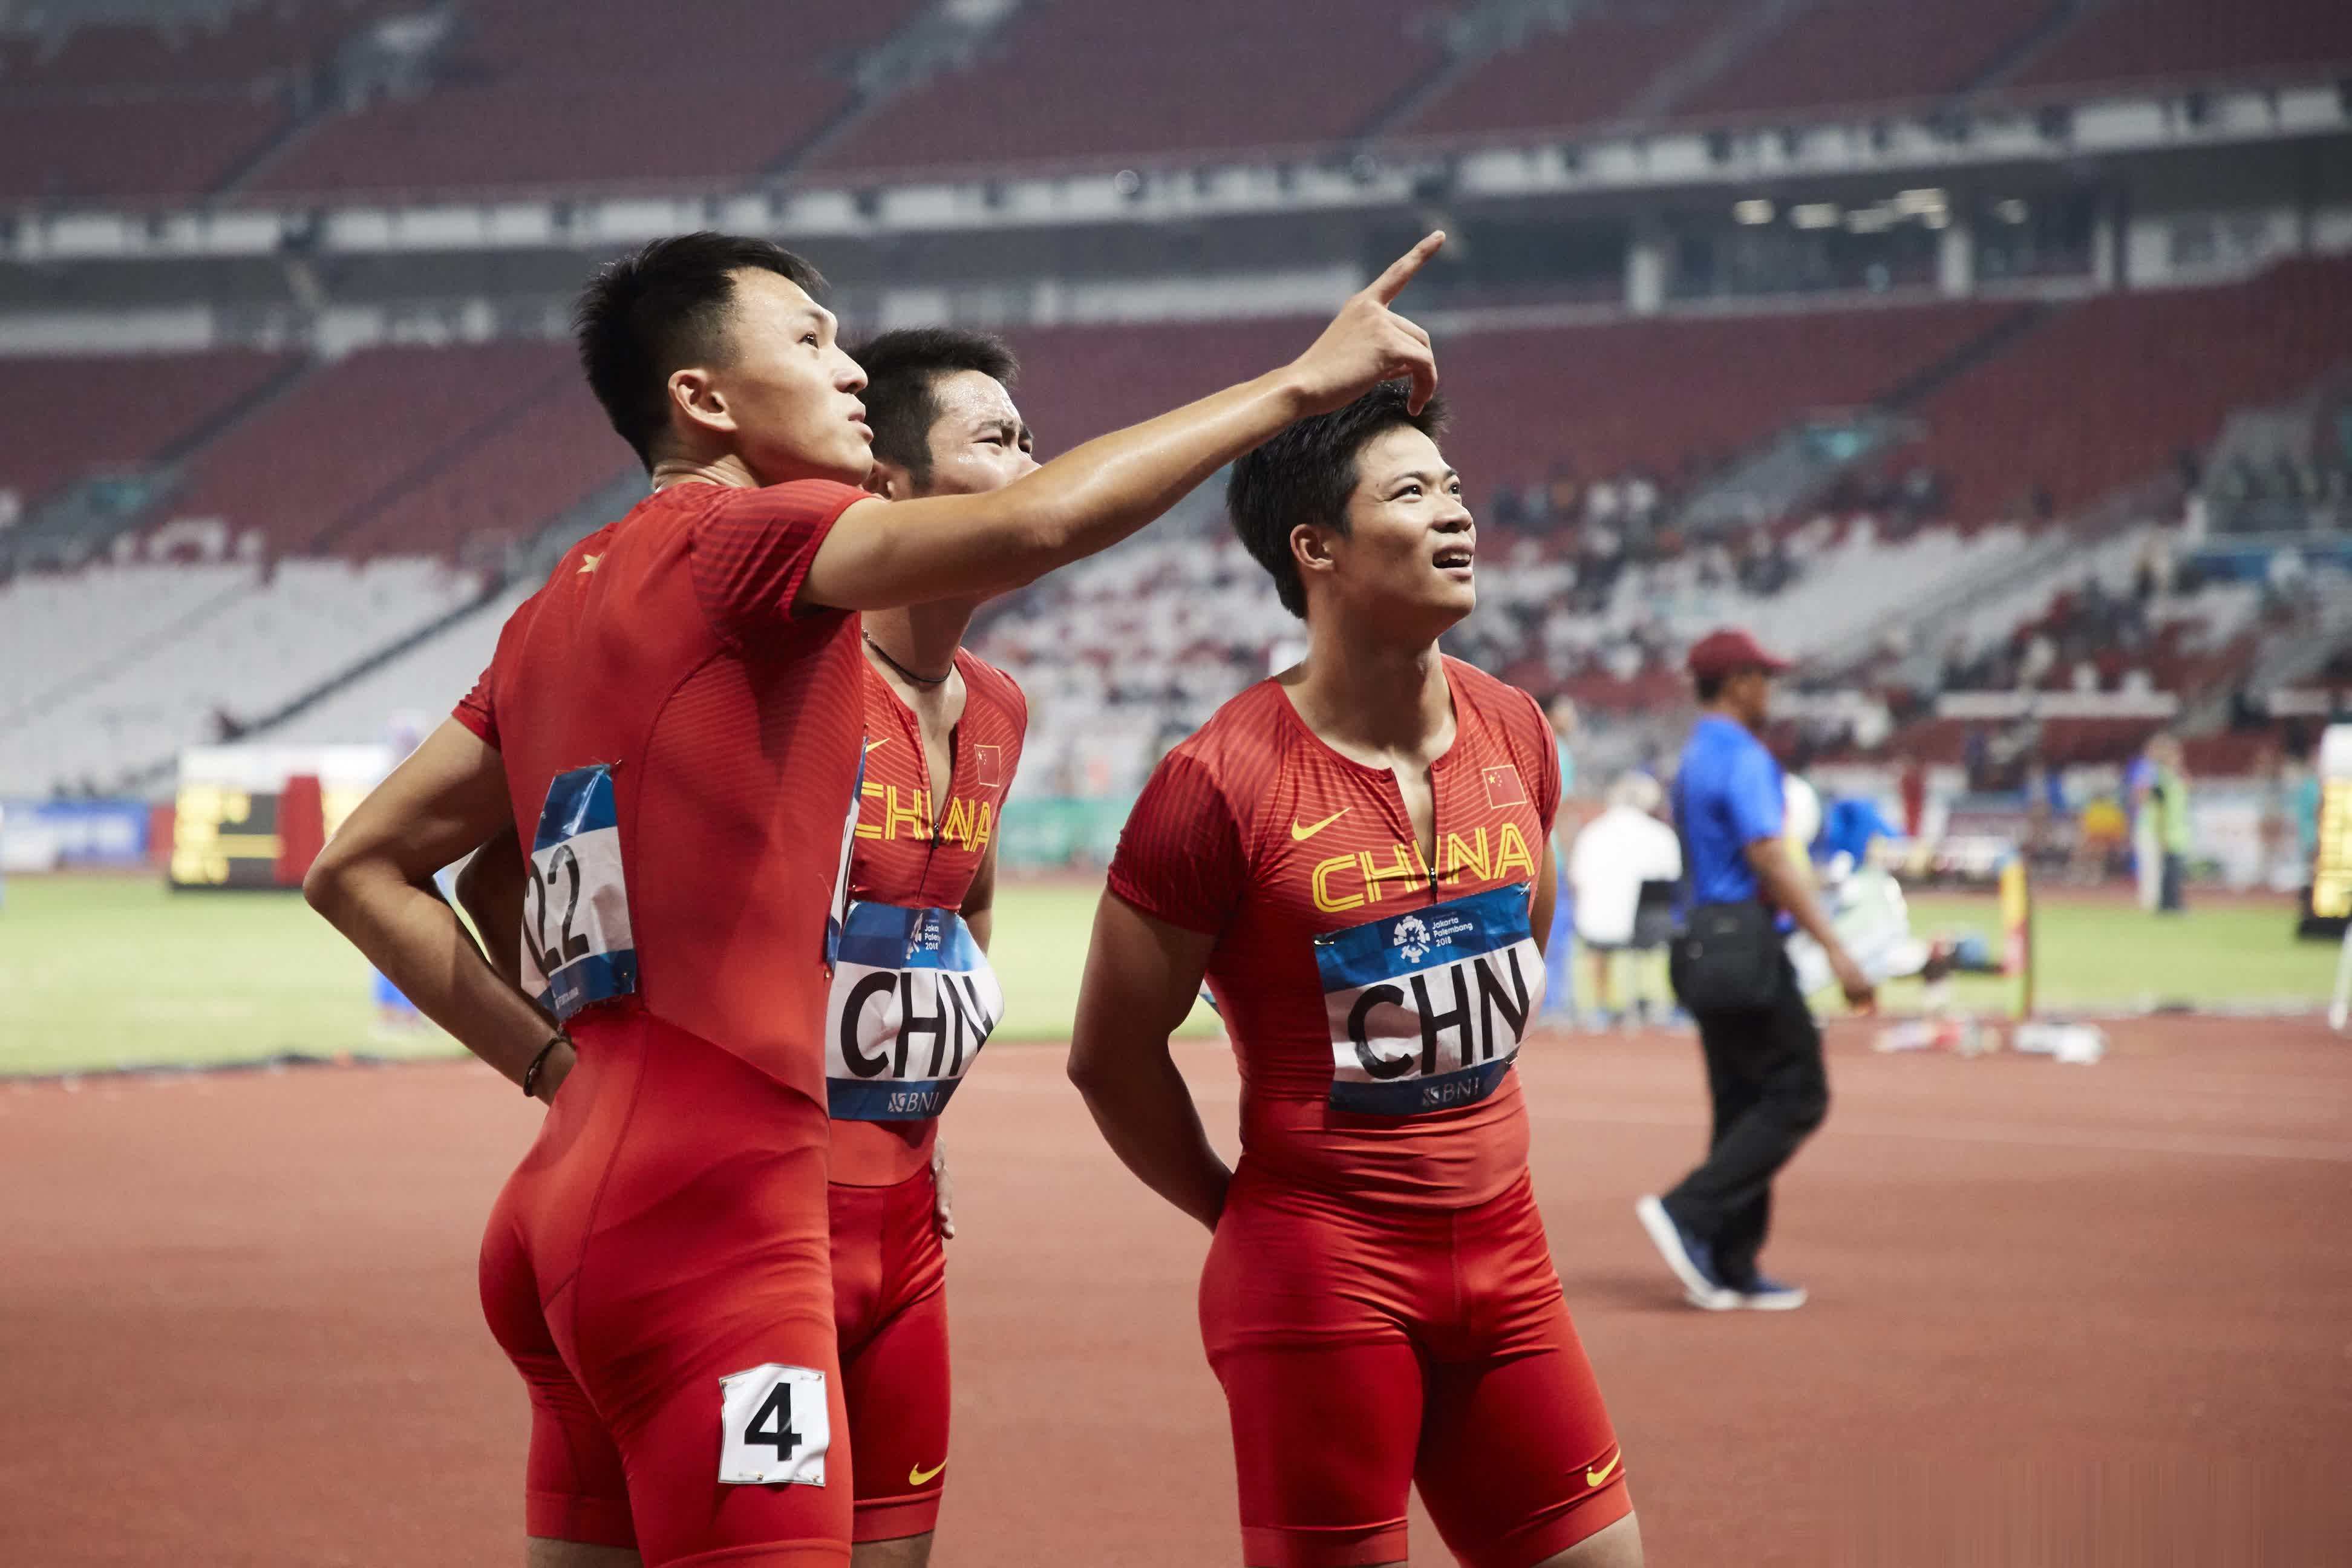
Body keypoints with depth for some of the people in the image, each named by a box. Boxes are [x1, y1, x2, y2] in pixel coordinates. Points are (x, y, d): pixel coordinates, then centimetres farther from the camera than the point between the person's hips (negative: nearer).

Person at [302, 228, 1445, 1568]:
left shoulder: (563, 607, 18)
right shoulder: (743, 540, -6)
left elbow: (360, 869, 21)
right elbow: (1035, 525, -22)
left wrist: (553, 1062, 14)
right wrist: (1299, 385, -14)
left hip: (572, 1209, 9)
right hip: (707, 1221, -9)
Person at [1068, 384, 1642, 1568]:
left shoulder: (1515, 734, 6)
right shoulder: (1220, 782, -13)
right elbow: (1111, 1056, -6)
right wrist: (1251, 1214, 3)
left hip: (1504, 1250, 6)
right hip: (1320, 1281, -6)